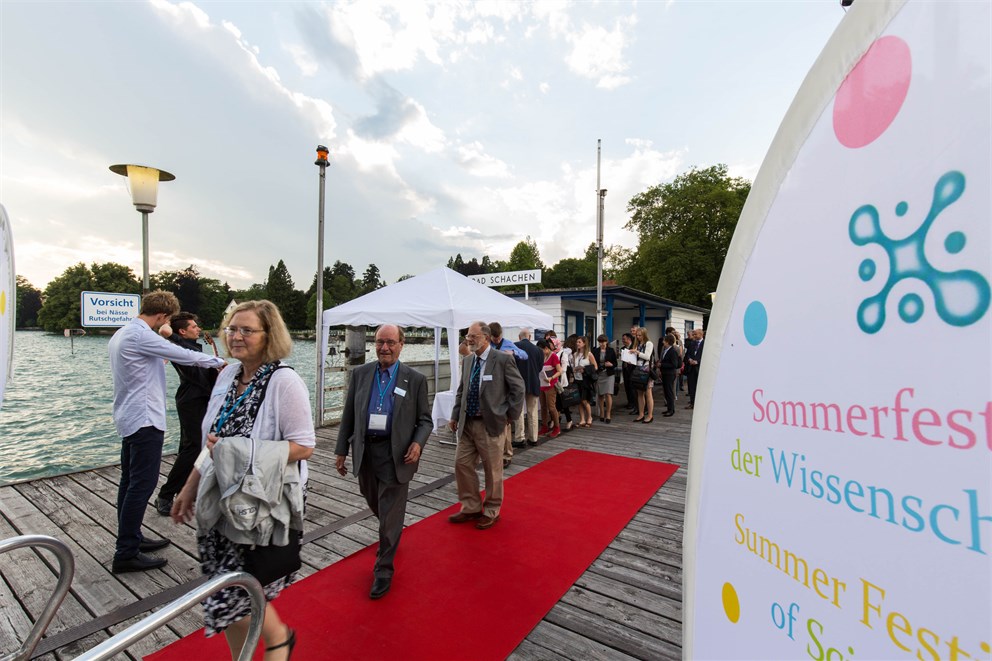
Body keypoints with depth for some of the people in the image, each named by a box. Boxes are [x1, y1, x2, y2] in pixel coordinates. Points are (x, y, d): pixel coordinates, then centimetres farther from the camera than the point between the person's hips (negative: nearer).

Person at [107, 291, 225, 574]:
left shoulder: (121, 334, 12)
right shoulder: (142, 336, -19)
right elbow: (184, 355, -16)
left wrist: (158, 361, 27)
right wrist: (218, 362, -4)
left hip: (128, 418, 11)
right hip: (144, 419, -11)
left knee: (130, 481, 16)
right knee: (142, 485, -5)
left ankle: (131, 538, 28)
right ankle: (126, 554, 2)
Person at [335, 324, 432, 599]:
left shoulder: (415, 379, -6)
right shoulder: (359, 374, 2)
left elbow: (425, 420, -2)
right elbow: (348, 415, 7)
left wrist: (418, 443, -19)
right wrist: (341, 450, 6)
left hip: (396, 454, -4)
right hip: (365, 451, 4)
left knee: (390, 515, 5)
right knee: (376, 505, 22)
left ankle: (383, 569, 26)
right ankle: (390, 536, 54)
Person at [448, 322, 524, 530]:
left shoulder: (503, 360, -11)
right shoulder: (467, 362, 8)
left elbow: (518, 389, -7)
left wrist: (510, 416, -7)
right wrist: (455, 416, 8)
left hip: (491, 424, -6)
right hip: (467, 423, 6)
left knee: (492, 469, 7)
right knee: (462, 464, 11)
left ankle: (491, 512, 28)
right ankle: (471, 508, 31)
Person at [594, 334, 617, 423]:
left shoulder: (611, 350, 1)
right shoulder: (595, 351, 4)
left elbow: (615, 363, 2)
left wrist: (611, 364, -18)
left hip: (609, 375, -2)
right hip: (598, 375, 2)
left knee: (608, 394, -10)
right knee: (600, 395, 7)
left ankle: (608, 415, 0)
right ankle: (602, 414, 19)